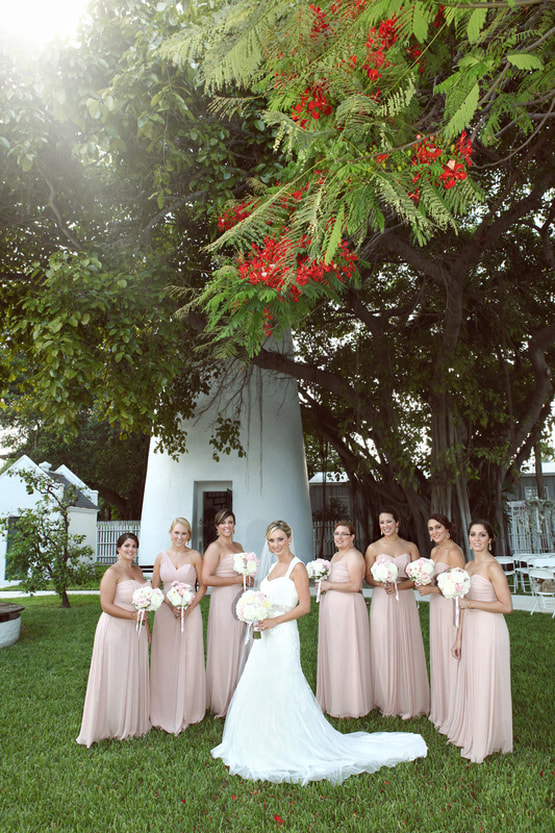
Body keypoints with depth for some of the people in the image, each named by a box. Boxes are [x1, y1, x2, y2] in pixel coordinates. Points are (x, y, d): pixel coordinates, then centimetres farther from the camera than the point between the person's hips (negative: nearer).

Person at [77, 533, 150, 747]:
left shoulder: (137, 571, 10)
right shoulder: (112, 572, -13)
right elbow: (106, 605, -18)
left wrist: (146, 626, 15)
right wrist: (132, 615, -22)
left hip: (135, 631, 7)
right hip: (115, 630, -7)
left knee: (134, 676, 14)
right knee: (114, 677, 3)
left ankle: (131, 722, 29)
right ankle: (111, 725, 18)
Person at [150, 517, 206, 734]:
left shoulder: (195, 556, -2)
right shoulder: (161, 557, 4)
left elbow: (203, 586, 1)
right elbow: (155, 587, 7)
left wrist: (189, 607, -12)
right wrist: (170, 604, -7)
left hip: (190, 612, -2)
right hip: (165, 612, 2)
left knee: (188, 660, 4)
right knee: (165, 661, 6)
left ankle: (186, 712, 20)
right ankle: (165, 711, 20)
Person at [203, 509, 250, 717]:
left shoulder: (238, 547, 15)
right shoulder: (215, 547, -8)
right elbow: (206, 578, -18)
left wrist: (249, 577, 6)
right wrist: (237, 579, -15)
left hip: (239, 601, 8)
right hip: (223, 602, -7)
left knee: (238, 650, 12)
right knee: (224, 651, -1)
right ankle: (222, 705, 13)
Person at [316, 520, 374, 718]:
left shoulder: (354, 556, -11)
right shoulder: (336, 555, 17)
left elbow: (355, 585, -19)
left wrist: (329, 585, -16)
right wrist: (323, 584, 8)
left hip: (347, 609, -9)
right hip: (332, 610, 9)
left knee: (345, 655, -2)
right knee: (332, 654, 12)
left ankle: (348, 705, 9)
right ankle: (332, 701, 23)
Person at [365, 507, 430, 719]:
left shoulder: (410, 547, 5)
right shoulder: (374, 548, 3)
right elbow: (368, 577, 4)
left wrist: (398, 586, -14)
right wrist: (382, 583, -15)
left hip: (405, 601, 1)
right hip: (382, 602, -1)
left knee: (407, 649, 4)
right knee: (384, 650, 2)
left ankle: (408, 703, 16)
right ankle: (387, 702, 16)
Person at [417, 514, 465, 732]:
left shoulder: (454, 551, -15)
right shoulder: (434, 551, 12)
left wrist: (432, 589, -19)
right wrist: (424, 583, 1)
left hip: (451, 608, -8)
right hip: (436, 607, 9)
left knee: (450, 656, 0)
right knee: (438, 655, 15)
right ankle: (439, 709, 29)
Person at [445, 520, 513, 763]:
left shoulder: (493, 567, -14)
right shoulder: (468, 566, 10)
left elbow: (506, 606, -17)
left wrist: (472, 603, -17)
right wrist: (459, 637, 14)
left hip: (489, 631, -8)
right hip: (470, 630, 8)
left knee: (485, 685, 4)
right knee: (468, 681, 16)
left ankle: (484, 742, 19)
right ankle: (468, 733, 32)